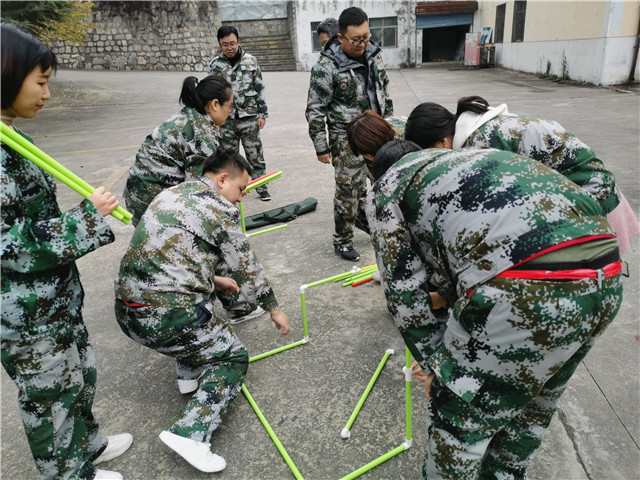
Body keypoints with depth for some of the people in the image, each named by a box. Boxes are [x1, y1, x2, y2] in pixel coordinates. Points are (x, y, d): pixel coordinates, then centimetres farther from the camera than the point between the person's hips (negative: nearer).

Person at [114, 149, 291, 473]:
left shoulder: (170, 194, 16)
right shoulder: (220, 209, -7)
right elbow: (247, 268, 1)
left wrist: (213, 281, 34)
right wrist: (274, 309, 15)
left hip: (126, 311, 8)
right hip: (165, 318, -8)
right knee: (234, 358, 12)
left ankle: (190, 371, 34)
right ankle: (190, 431, -5)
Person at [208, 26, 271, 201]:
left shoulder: (250, 61, 3)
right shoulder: (215, 65, 3)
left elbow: (260, 88, 5)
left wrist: (262, 114, 1)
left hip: (249, 117, -1)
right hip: (226, 120, 1)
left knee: (255, 154, 4)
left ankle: (261, 186, 16)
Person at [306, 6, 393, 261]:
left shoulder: (373, 53, 3)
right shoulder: (327, 67, -19)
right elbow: (315, 110, -14)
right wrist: (321, 147, -13)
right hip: (347, 138, -7)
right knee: (348, 189, 0)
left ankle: (362, 217, 41)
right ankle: (342, 240, 18)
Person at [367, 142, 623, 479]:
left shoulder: (386, 189, 15)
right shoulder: (463, 160, 34)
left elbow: (403, 289, 10)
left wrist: (434, 361, 24)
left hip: (530, 285, -9)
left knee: (459, 421, 17)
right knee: (533, 408, 31)